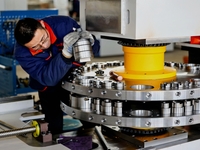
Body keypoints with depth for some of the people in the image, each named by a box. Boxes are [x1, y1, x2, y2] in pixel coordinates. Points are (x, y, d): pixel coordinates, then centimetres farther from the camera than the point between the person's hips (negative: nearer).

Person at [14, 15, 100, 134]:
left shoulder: (64, 24, -28)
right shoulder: (22, 53, -28)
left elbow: (95, 50, -16)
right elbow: (49, 79, -36)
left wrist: (90, 42, -40)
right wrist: (66, 53, -49)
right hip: (49, 89, -1)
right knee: (55, 128, 9)